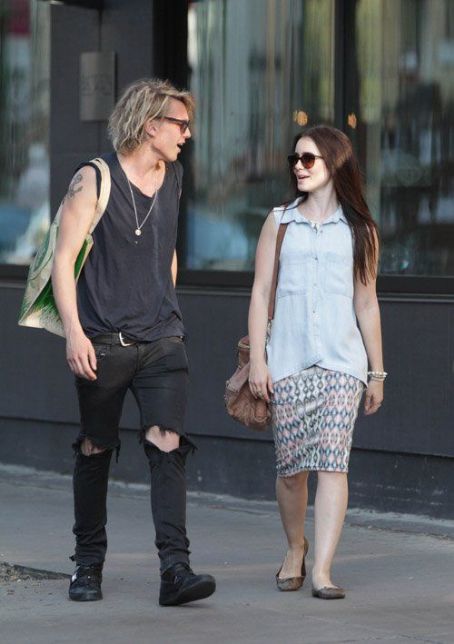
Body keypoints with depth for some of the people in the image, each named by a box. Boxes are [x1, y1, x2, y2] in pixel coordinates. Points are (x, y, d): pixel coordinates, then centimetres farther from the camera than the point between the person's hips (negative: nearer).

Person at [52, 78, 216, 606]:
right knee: (95, 452, 6)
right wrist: (73, 330, -17)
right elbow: (63, 258, -8)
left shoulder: (172, 178, 12)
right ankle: (88, 563, 21)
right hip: (102, 343, -3)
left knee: (167, 445, -11)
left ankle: (175, 568, -17)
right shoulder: (94, 179, -6)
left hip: (161, 343, 4)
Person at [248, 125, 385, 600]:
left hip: (342, 362, -1)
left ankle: (322, 571, -14)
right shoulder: (280, 222, 10)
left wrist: (377, 371, 13)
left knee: (332, 462, -12)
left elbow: (366, 302, 13)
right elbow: (260, 292, 7)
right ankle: (295, 549, 28)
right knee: (291, 466, 3)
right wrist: (257, 360, -1)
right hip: (288, 360, 1)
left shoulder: (359, 230, 10)